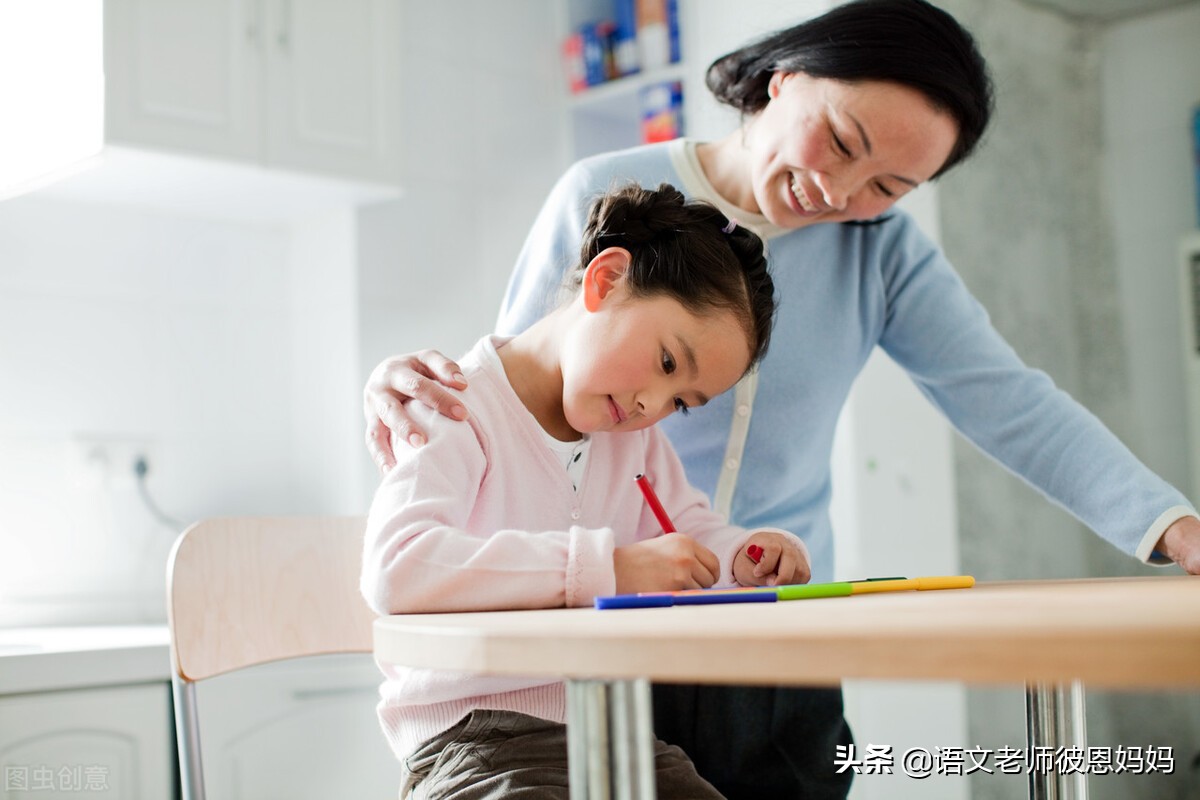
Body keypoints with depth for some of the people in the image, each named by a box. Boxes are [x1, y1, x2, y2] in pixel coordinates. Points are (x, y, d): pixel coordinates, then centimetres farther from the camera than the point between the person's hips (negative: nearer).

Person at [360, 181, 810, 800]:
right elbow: (394, 567, -29)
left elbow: (690, 530, 27)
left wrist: (746, 557, 1)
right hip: (473, 740, -7)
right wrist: (610, 567, -32)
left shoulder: (636, 436, 15)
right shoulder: (457, 410, -12)